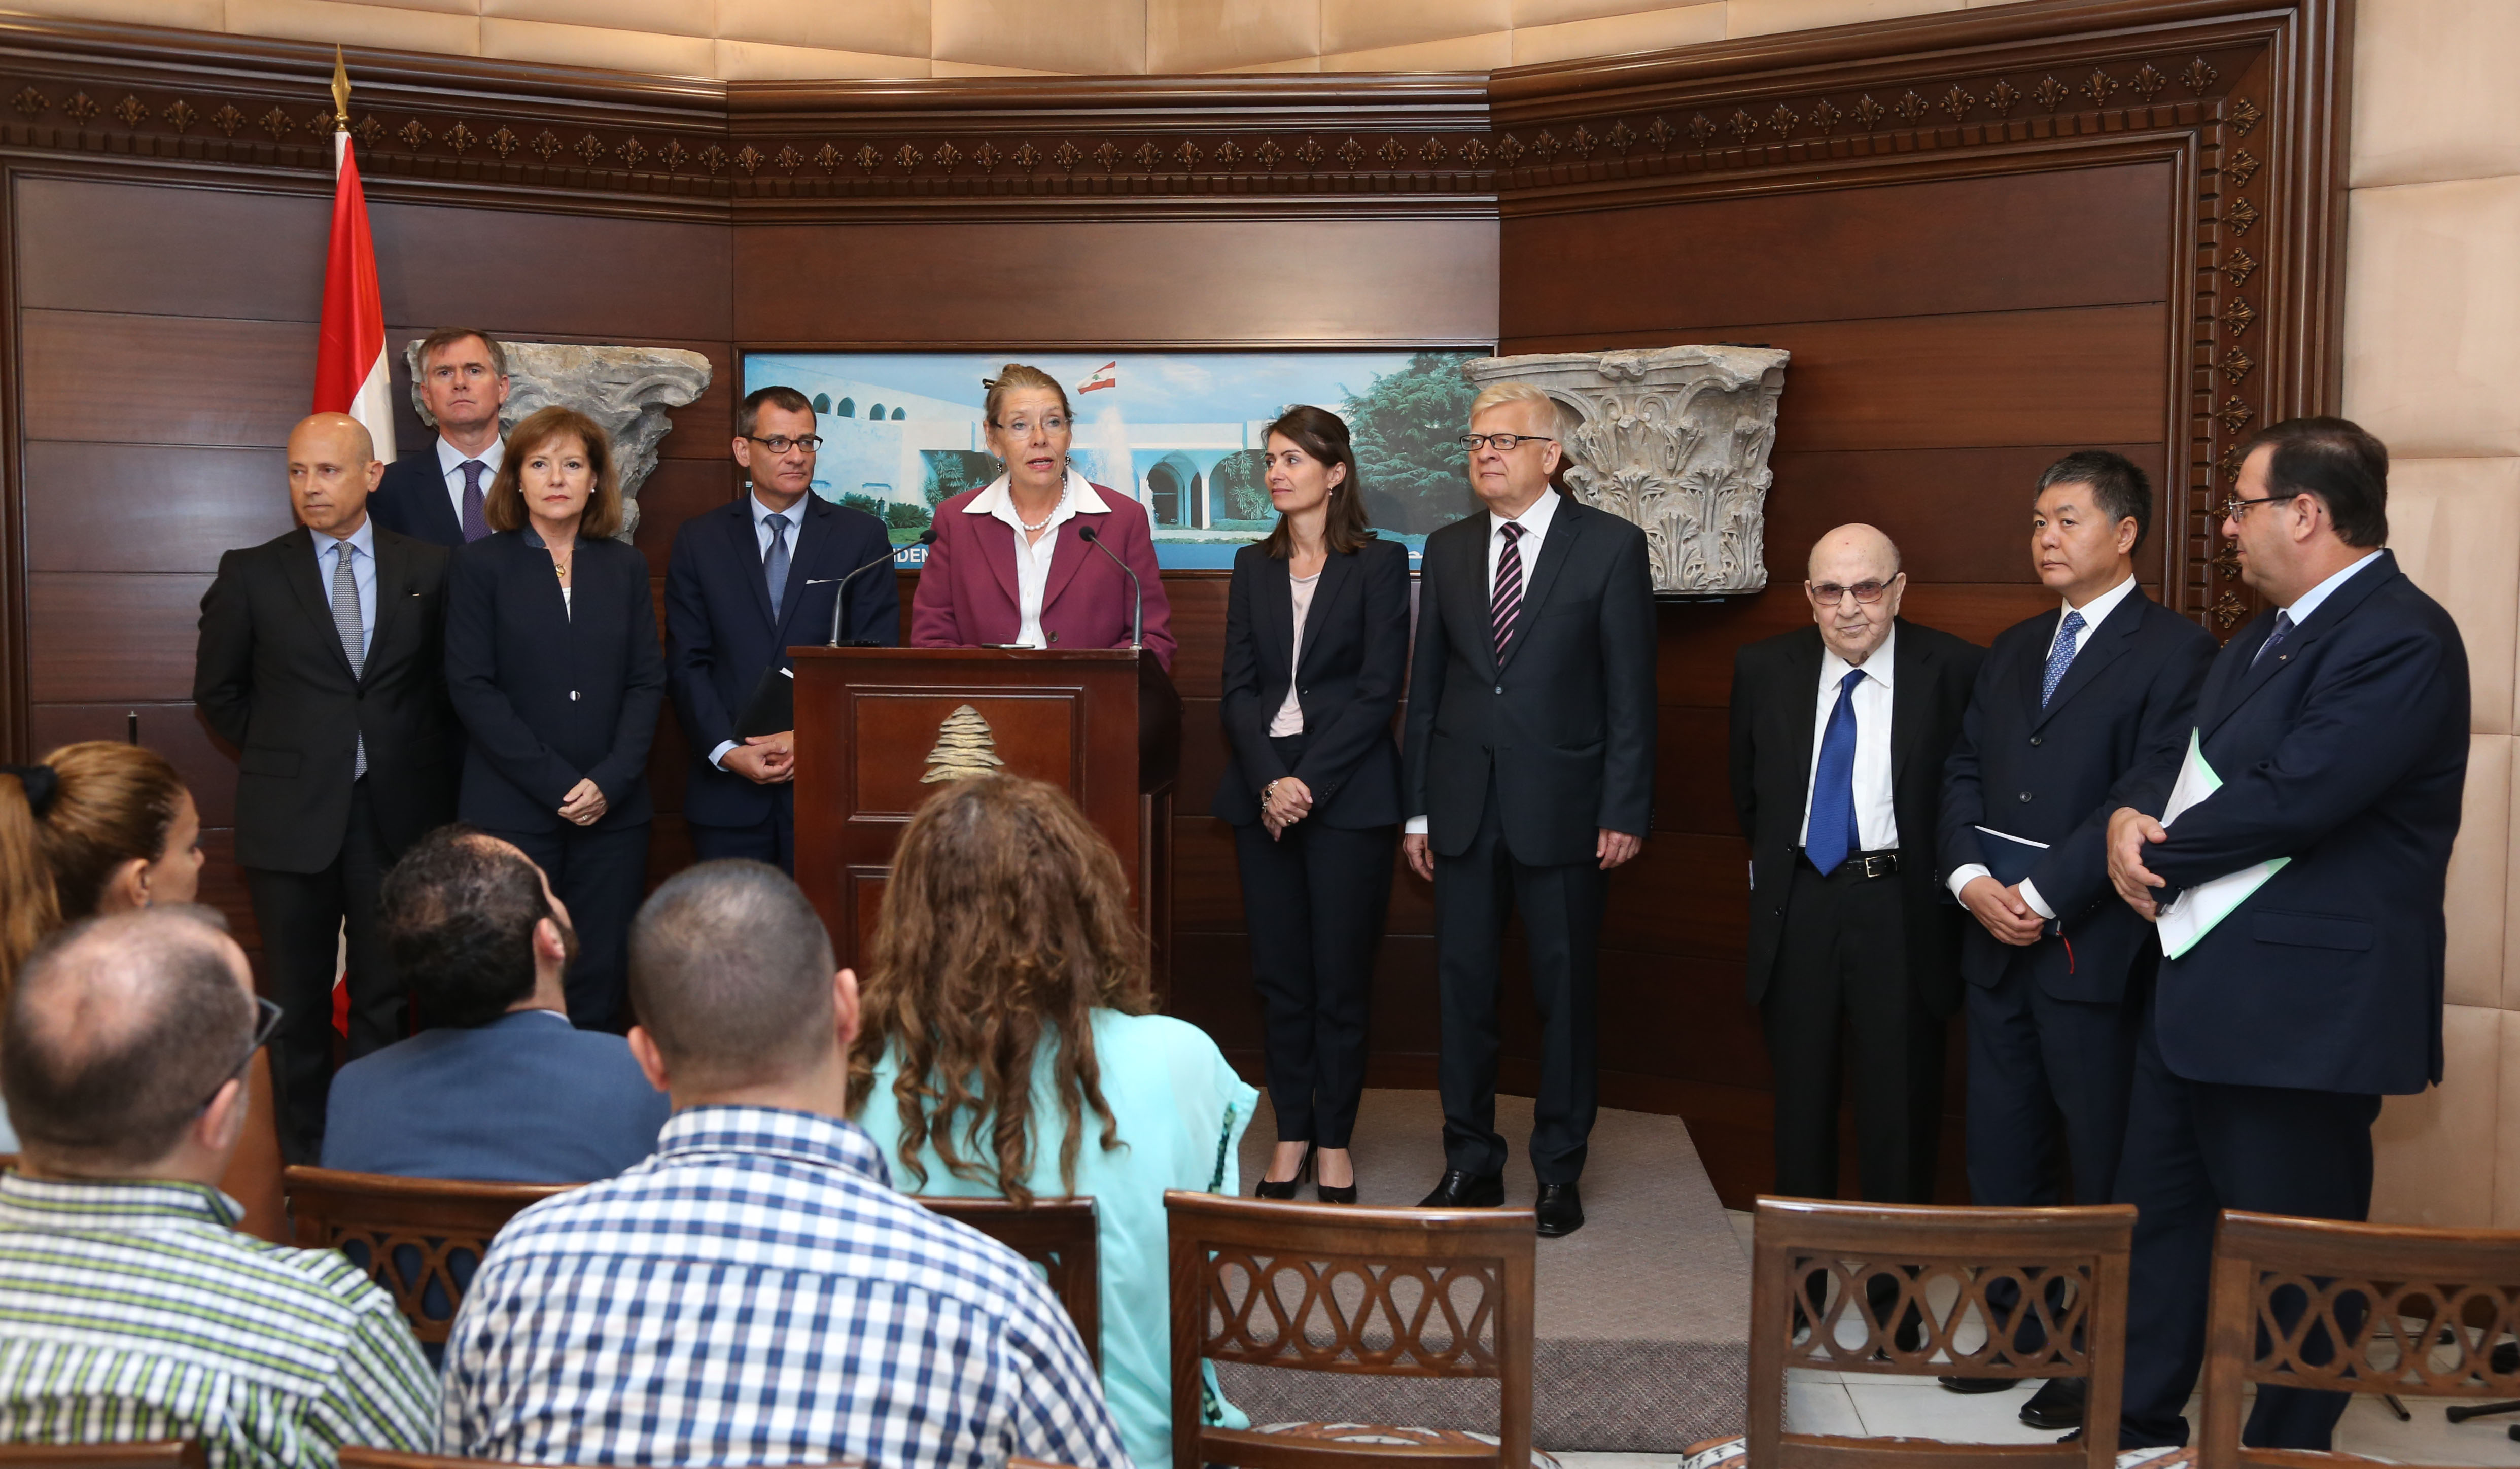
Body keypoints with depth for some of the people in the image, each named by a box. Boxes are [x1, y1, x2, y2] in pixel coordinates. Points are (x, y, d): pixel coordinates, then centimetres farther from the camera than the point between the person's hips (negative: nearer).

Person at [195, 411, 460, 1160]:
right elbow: (217, 690, 11)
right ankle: (299, 1157, 17)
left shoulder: (427, 569, 4)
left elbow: (447, 682, 12)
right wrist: (279, 755, 6)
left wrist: (421, 767, 6)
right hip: (292, 816, 0)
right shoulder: (251, 573, 2)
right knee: (297, 1000, 7)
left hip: (396, 814, 0)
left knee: (386, 999, 6)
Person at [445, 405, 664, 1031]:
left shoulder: (625, 567, 11)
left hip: (612, 811, 2)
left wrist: (610, 781, -8)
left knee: (599, 981, 1)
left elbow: (647, 681, 7)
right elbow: (471, 687, -4)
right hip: (511, 810, -2)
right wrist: (557, 783, -11)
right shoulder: (482, 564, 3)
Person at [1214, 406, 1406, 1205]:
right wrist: (1269, 781, -9)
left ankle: (1334, 1142, 13)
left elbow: (1378, 689, -6)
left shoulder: (1380, 563, 1)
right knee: (1279, 976, 6)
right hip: (1264, 793, 4)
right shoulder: (1253, 567, 13)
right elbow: (1238, 688, 7)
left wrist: (1309, 782, -13)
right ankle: (1291, 1135, 17)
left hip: (1347, 796, -4)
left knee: (1341, 978, 1)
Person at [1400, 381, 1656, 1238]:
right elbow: (1426, 684, 10)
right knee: (1463, 987, 8)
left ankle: (1559, 1170, 20)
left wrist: (1625, 811, -9)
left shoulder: (1611, 546, -2)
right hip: (1464, 805, 3)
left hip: (1563, 805, -3)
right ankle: (1471, 1161, 22)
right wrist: (1416, 810, 6)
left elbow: (1631, 689, -4)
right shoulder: (1447, 550, 9)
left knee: (1565, 992, 6)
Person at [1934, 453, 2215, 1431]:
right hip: (1996, 943, 7)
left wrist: (2041, 896, -17)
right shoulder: (2013, 649, 17)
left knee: (2104, 1160, 4)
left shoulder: (2174, 651, -6)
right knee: (2002, 1149, 13)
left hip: (2092, 947, -7)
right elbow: (1965, 770, 12)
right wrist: (1971, 879, -4)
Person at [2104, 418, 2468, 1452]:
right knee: (2158, 1220, 17)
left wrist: (2155, 856, -11)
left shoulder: (2399, 638, -17)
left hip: (2301, 1008, -10)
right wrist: (2133, 816, -7)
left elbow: (2292, 797, -25)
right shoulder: (2263, 640, 15)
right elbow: (2184, 757, 16)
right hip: (2200, 996, 10)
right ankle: (2138, 1427, 30)